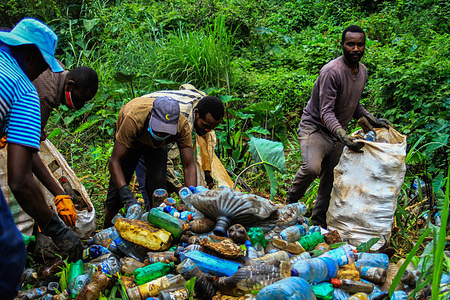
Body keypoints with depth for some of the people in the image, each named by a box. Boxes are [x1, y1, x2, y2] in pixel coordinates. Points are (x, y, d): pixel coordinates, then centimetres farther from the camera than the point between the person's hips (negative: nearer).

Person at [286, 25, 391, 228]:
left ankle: (318, 224, 23)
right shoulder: (332, 72, -21)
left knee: (331, 182, 7)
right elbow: (326, 113, -26)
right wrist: (344, 137, -40)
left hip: (337, 133, 8)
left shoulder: (363, 71, 6)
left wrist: (372, 120, 8)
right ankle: (291, 201, -4)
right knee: (312, 167, -32)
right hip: (314, 127, -7)